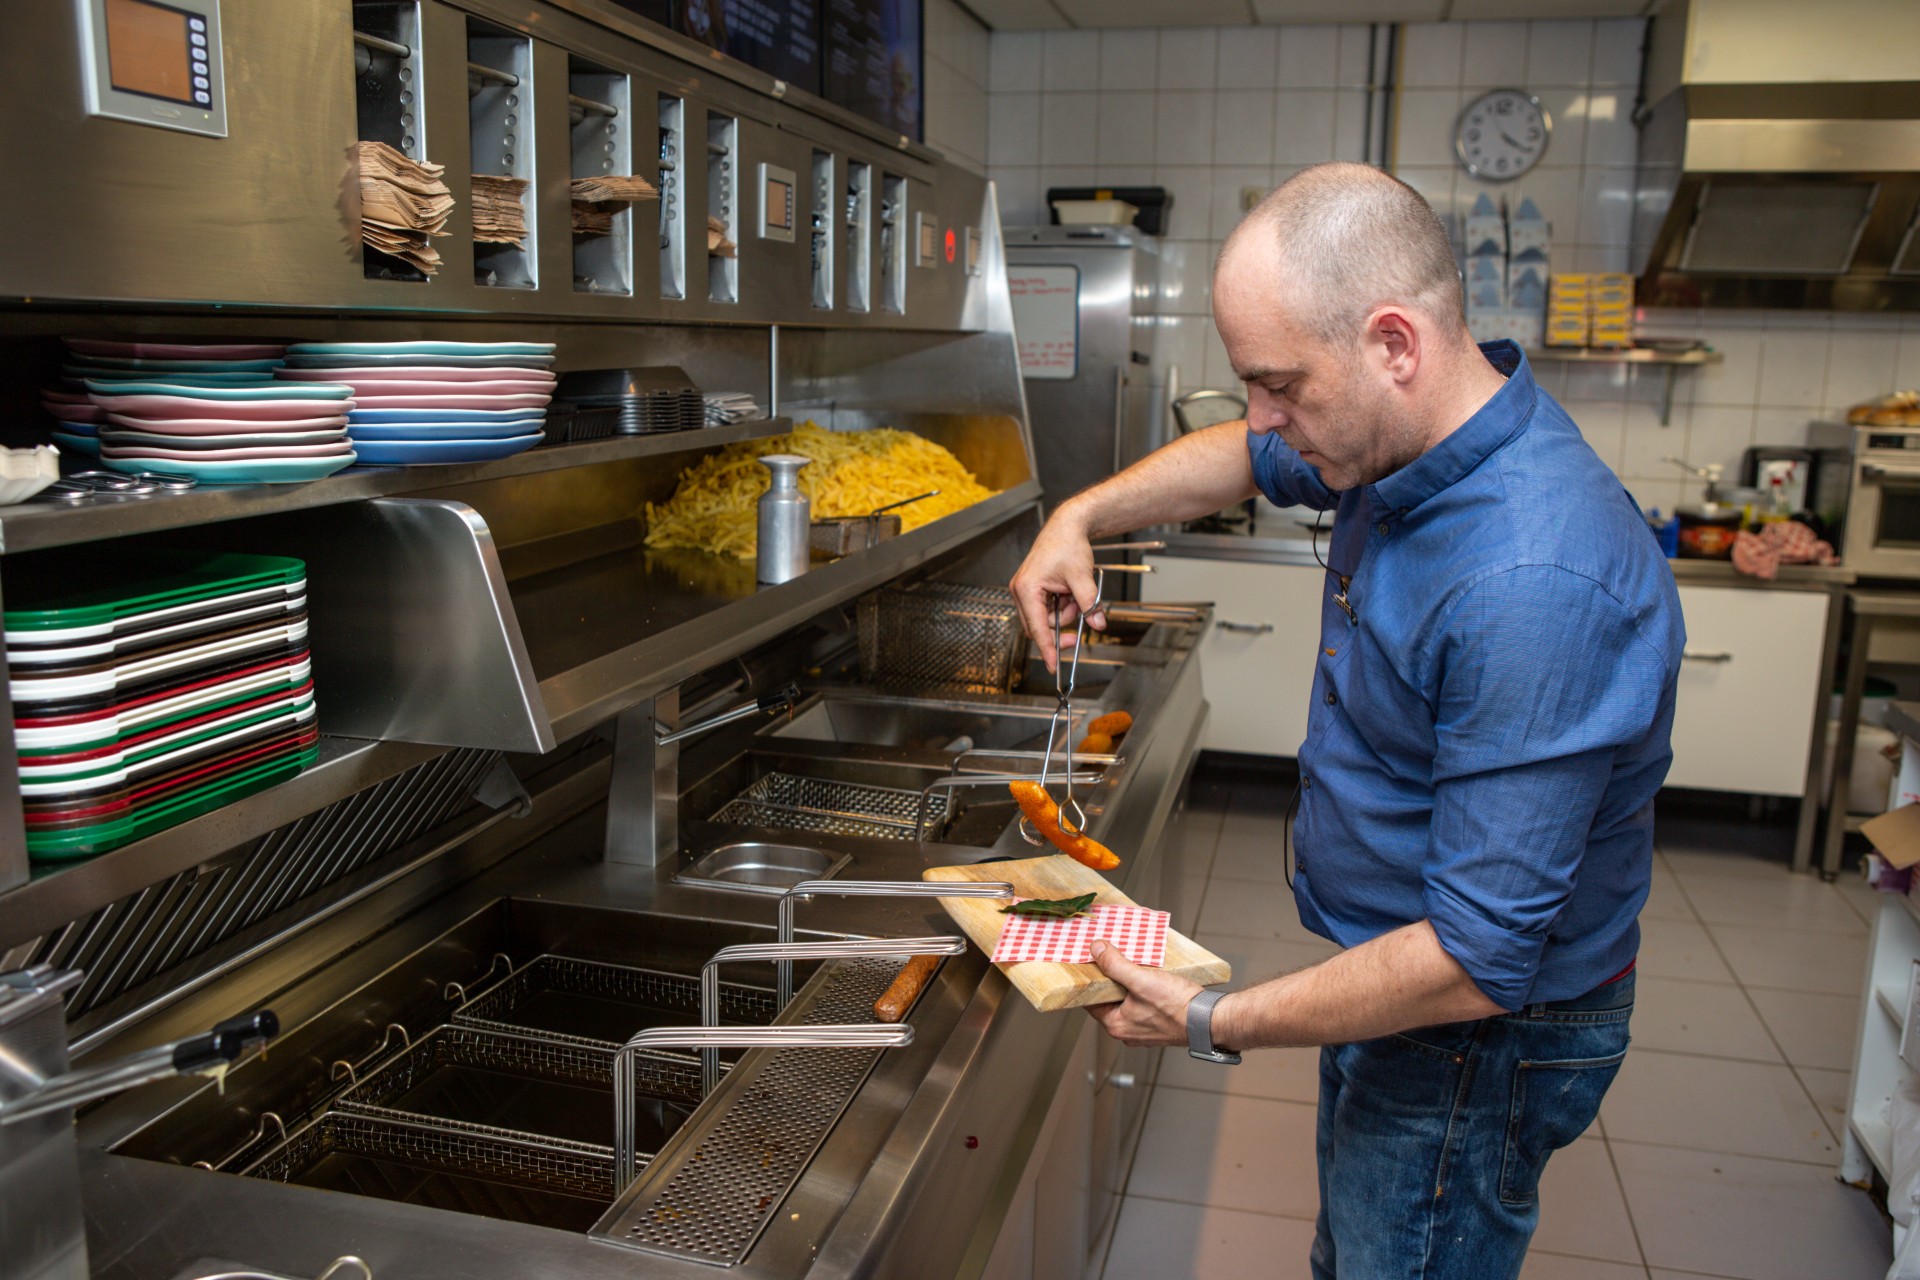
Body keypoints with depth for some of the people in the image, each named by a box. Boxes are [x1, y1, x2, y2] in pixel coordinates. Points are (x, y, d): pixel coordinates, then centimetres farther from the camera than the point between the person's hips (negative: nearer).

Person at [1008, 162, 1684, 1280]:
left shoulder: (1537, 586, -36)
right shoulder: (1420, 439, -6)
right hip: (1389, 971, 9)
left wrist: (1215, 1026, -26)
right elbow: (1249, 458, 17)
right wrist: (1081, 517, 2)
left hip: (1479, 1035, -9)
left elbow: (1477, 961, -34)